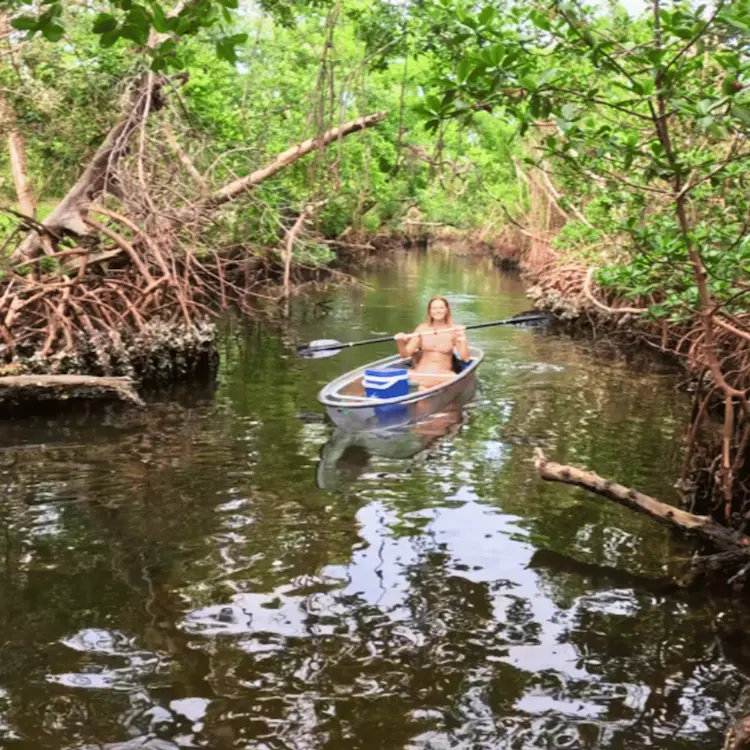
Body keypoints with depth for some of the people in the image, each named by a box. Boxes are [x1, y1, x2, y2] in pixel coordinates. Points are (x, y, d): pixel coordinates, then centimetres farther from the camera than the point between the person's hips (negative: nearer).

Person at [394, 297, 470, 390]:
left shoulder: (454, 330, 1)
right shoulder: (422, 329, 4)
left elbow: (465, 358, -5)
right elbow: (405, 354, 3)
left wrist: (463, 340, -18)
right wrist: (400, 342, -16)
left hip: (444, 374, 1)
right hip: (421, 372, -1)